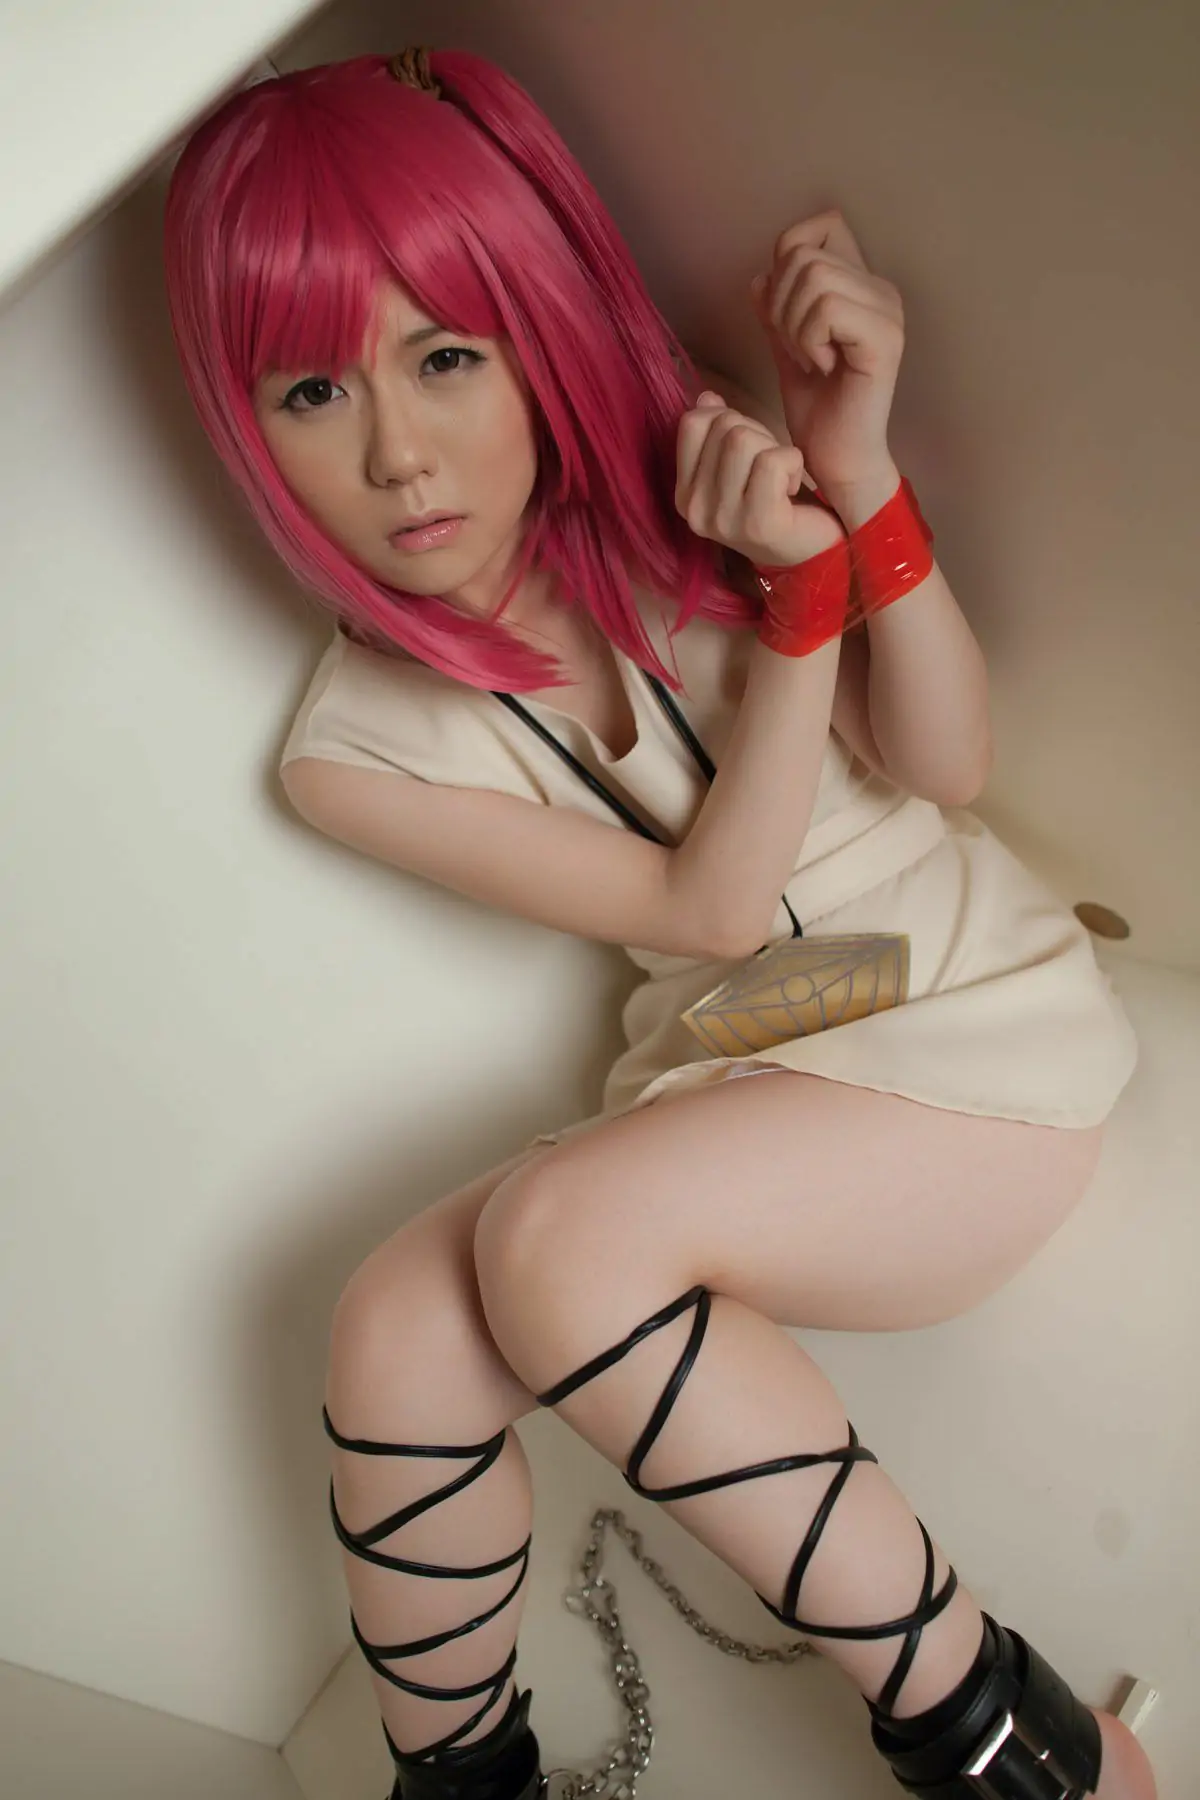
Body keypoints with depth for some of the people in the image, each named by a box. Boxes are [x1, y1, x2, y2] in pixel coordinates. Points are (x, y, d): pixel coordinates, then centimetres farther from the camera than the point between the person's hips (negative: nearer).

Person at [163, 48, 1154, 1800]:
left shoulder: (683, 472, -9)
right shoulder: (359, 751, -5)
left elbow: (944, 763, -6)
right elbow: (711, 907, -10)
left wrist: (854, 480, -21)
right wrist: (799, 587, -20)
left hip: (978, 1019, -2)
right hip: (733, 1070, 3)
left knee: (559, 1237, -28)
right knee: (399, 1335, -21)